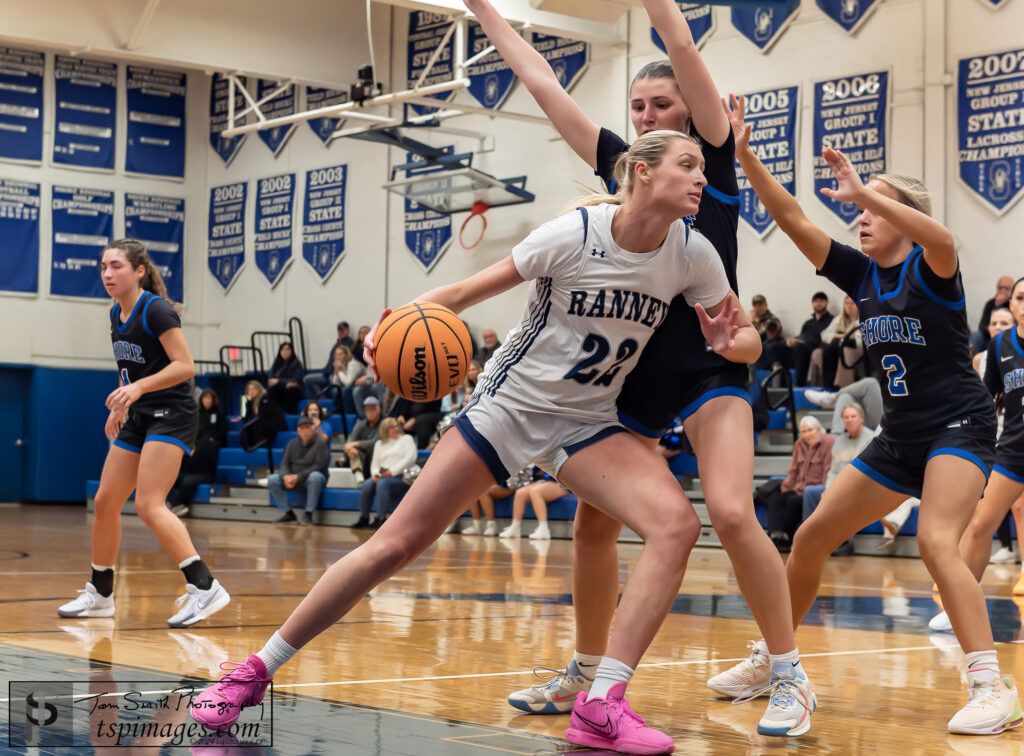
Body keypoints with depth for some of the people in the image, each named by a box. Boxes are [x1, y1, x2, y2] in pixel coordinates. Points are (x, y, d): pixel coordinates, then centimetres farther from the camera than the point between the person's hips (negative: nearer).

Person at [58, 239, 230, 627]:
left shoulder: (156, 310, -14)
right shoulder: (116, 314, 11)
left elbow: (185, 366, -20)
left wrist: (138, 388, -28)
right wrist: (119, 406, 17)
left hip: (171, 415, -9)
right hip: (138, 419, 9)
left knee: (149, 504, -20)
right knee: (105, 501, 9)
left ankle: (204, 587, -22)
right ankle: (99, 594, 23)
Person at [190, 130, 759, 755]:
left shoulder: (692, 253, -8)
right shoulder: (575, 234, -19)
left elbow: (748, 338, 1)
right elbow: (468, 291, -12)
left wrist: (728, 341, -23)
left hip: (587, 421, 3)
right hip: (510, 402, -3)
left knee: (678, 523, -24)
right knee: (395, 545, -5)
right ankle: (257, 670, 12)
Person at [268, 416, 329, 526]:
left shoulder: (320, 443, -8)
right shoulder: (293, 443, 9)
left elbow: (319, 466, -18)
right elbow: (285, 463, 4)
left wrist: (298, 476, -24)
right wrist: (286, 476, -19)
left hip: (312, 480, -5)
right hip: (295, 480, 5)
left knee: (315, 476, -40)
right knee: (272, 480, -16)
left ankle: (308, 514, -32)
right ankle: (288, 513, -11)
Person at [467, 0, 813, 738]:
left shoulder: (712, 157, -1)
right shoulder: (621, 166, 11)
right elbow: (542, 82, 14)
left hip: (708, 363, -6)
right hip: (633, 364, 6)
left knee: (731, 514, -21)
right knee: (593, 522, 8)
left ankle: (791, 677, -8)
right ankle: (587, 673, 25)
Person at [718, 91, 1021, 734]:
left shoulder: (931, 268, -11)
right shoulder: (861, 273, 6)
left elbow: (940, 238, -37)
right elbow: (793, 219, -1)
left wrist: (864, 191, -44)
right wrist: (744, 154, -10)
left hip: (959, 427, -8)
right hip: (901, 436, 8)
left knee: (936, 541, -30)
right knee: (812, 537, 7)